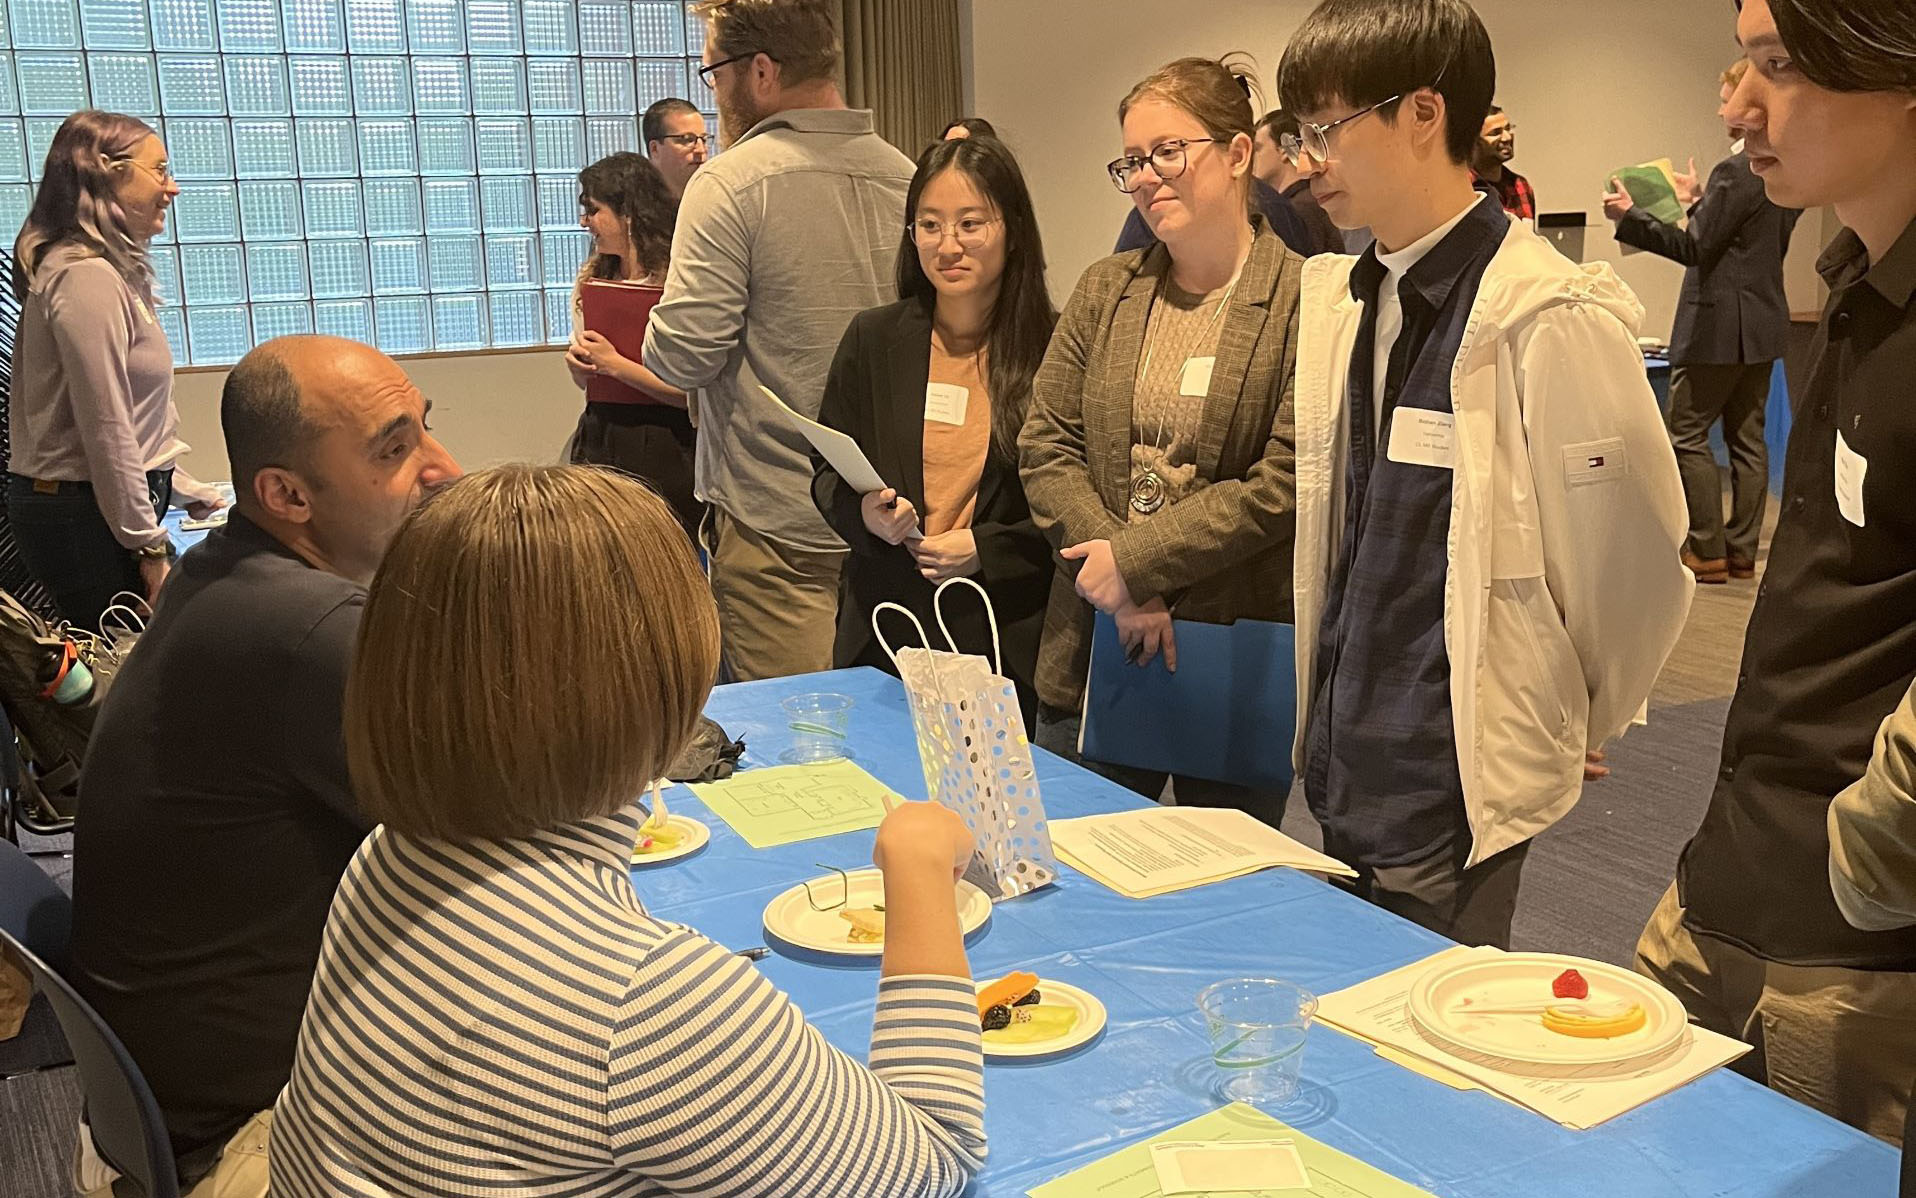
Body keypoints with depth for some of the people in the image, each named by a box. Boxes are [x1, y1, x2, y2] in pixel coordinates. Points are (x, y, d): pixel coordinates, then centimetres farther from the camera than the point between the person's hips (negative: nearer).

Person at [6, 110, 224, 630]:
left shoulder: (106, 272, 15)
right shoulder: (87, 277, -17)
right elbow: (105, 429, -20)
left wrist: (187, 490, 27)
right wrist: (150, 548, -16)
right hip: (84, 515, -10)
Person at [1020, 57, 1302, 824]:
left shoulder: (1304, 301, -9)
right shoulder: (1103, 290, 7)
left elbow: (1283, 486, -15)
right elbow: (1045, 447, 2)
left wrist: (1135, 560, -13)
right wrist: (1122, 592, -9)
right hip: (1097, 648, 4)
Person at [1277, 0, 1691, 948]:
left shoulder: (1552, 320, -18)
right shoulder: (1338, 301, 5)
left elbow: (1637, 562, -11)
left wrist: (1569, 724, 4)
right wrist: (1330, 711, 16)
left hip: (1454, 792, -7)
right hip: (1348, 765, 7)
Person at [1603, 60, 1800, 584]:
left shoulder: (1735, 172, -18)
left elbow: (1695, 248, -18)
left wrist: (1630, 216, -14)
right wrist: (1700, 203, 26)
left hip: (1719, 327, -9)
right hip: (1763, 322, 9)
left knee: (1687, 434, -1)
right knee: (1747, 437, 12)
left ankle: (1708, 552, 1)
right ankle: (1742, 551, 17)